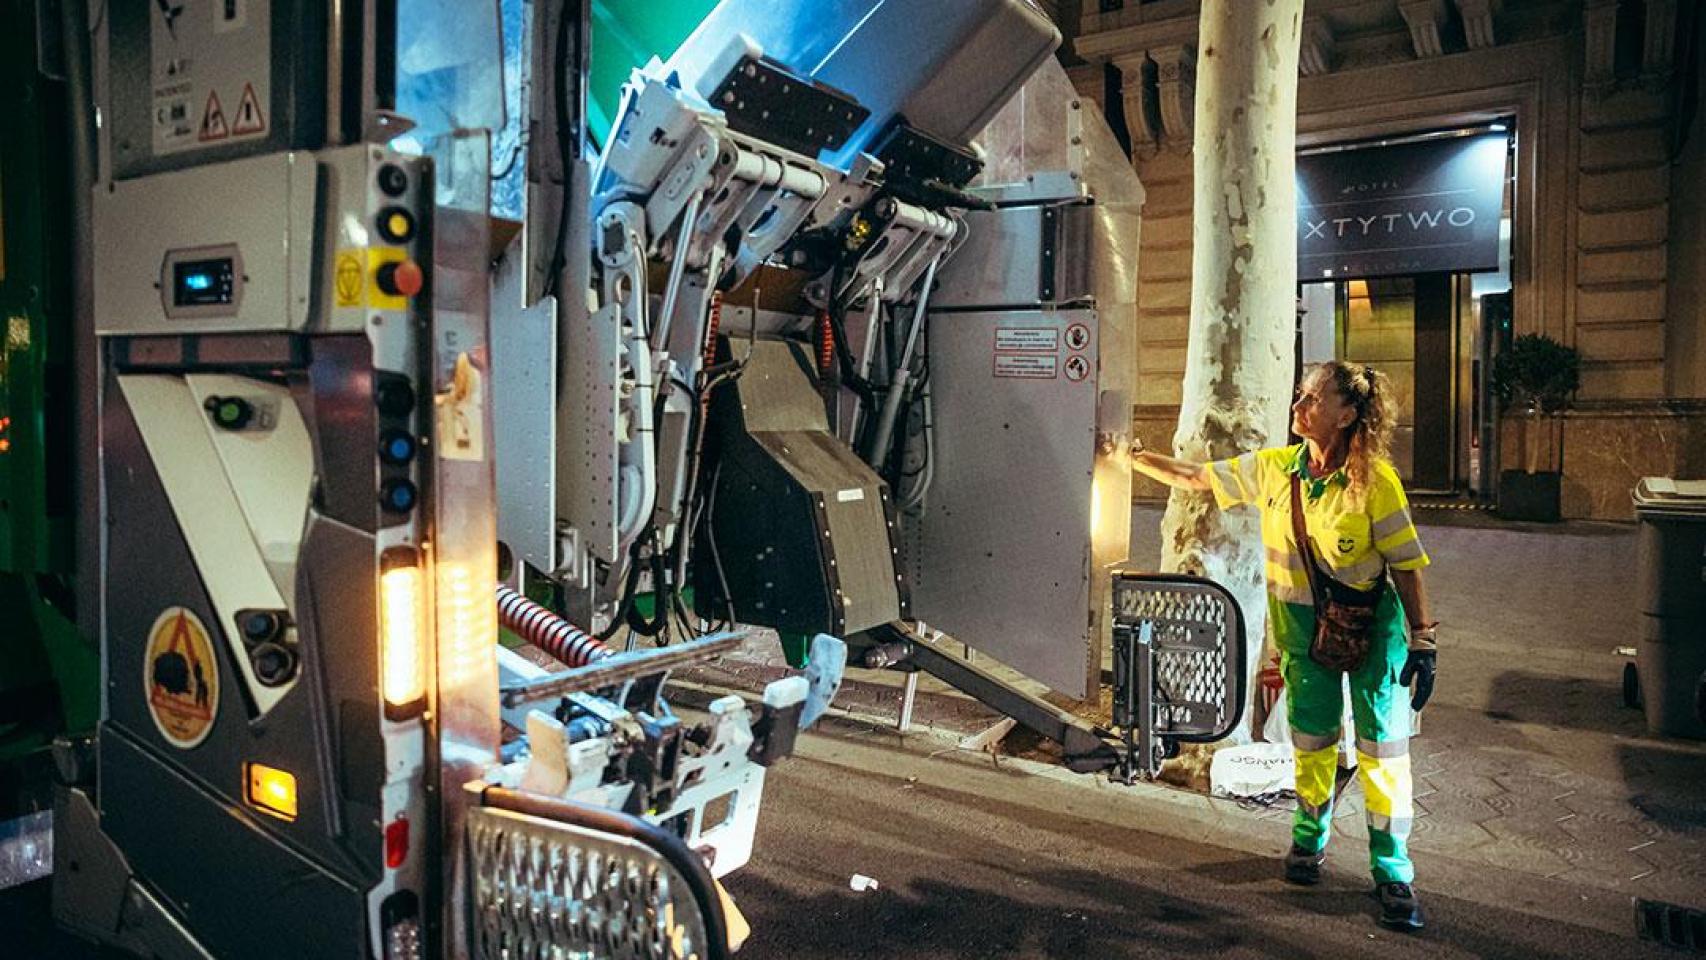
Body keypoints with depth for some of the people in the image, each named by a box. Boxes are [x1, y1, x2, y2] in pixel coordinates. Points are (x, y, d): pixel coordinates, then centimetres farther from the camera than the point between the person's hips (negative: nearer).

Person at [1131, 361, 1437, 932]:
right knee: (1312, 738, 14)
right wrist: (1135, 457, -2)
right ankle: (1309, 838, 36)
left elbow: (1406, 564, -13)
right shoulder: (1273, 468, -7)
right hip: (1303, 622, 3)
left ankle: (1393, 874, 15)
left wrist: (1422, 643, -13)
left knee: (1383, 745, 0)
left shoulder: (1375, 480, -18)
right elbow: (1195, 478, 2)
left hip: (1371, 623, -3)